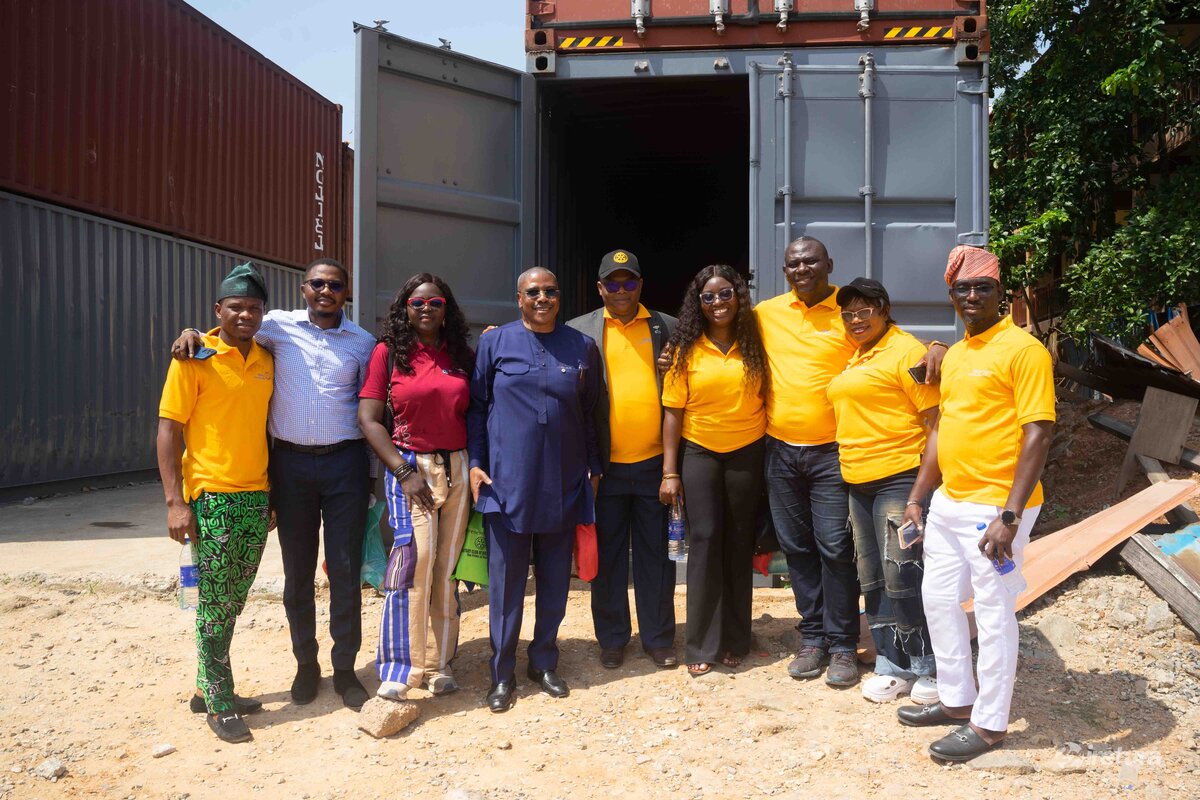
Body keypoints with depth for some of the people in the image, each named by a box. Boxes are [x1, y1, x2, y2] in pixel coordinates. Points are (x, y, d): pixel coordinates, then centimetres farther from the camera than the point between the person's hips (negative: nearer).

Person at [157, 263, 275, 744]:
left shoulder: (266, 361, 9)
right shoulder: (196, 358, -7)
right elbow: (168, 430, -8)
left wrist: (273, 491, 14)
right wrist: (175, 501, -15)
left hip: (256, 498, 6)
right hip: (211, 498, -5)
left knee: (232, 604, 14)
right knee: (214, 606, 2)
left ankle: (207, 689, 28)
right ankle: (220, 706, 15)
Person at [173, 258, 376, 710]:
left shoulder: (362, 342, 6)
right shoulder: (279, 326, 3)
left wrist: (377, 475, 7)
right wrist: (191, 332, -12)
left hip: (345, 462, 0)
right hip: (291, 461, 0)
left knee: (345, 570, 2)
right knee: (297, 571, 9)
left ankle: (345, 668, 15)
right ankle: (305, 664, 24)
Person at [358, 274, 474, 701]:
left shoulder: (462, 355, 11)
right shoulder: (387, 352, 1)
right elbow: (368, 418, -4)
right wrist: (403, 471, -10)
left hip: (458, 468, 3)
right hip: (410, 468, -3)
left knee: (447, 568, 6)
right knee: (414, 562, -13)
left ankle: (439, 663, 17)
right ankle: (398, 670, -3)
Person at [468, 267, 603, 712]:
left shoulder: (582, 347, 7)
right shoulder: (495, 342, 2)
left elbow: (592, 413, 12)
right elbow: (477, 406, 5)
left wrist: (595, 467, 9)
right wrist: (476, 462, -2)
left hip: (563, 483, 2)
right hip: (507, 480, -2)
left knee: (555, 579, 10)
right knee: (505, 579, 3)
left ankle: (544, 663, 27)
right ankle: (503, 673, 16)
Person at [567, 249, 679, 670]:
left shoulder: (667, 328, 6)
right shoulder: (579, 331, 4)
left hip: (655, 462, 1)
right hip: (604, 464, 0)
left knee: (657, 554, 9)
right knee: (607, 555, 10)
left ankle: (658, 638, 23)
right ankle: (613, 638, 24)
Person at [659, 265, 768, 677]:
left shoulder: (755, 344, 1)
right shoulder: (686, 350, -1)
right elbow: (674, 411, -2)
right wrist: (669, 472, -5)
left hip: (747, 453, 1)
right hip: (699, 453, -1)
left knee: (738, 544, 7)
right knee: (705, 540, -4)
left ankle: (735, 641, 19)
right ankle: (701, 646, 5)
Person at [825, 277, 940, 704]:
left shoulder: (906, 352, -9)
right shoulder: (851, 357, 15)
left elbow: (936, 417, -12)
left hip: (899, 478, -8)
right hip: (858, 481, 8)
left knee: (903, 576, -7)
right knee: (873, 579, 11)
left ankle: (929, 668, 10)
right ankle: (892, 665, 22)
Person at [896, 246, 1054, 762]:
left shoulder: (1022, 349, -12)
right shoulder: (953, 356, 13)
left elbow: (1038, 434, -17)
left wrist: (1010, 515, -22)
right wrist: (916, 499, 16)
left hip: (995, 507, -8)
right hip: (948, 502, 8)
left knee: (994, 614, 3)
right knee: (938, 599, 17)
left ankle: (989, 724, 18)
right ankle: (957, 700, 34)